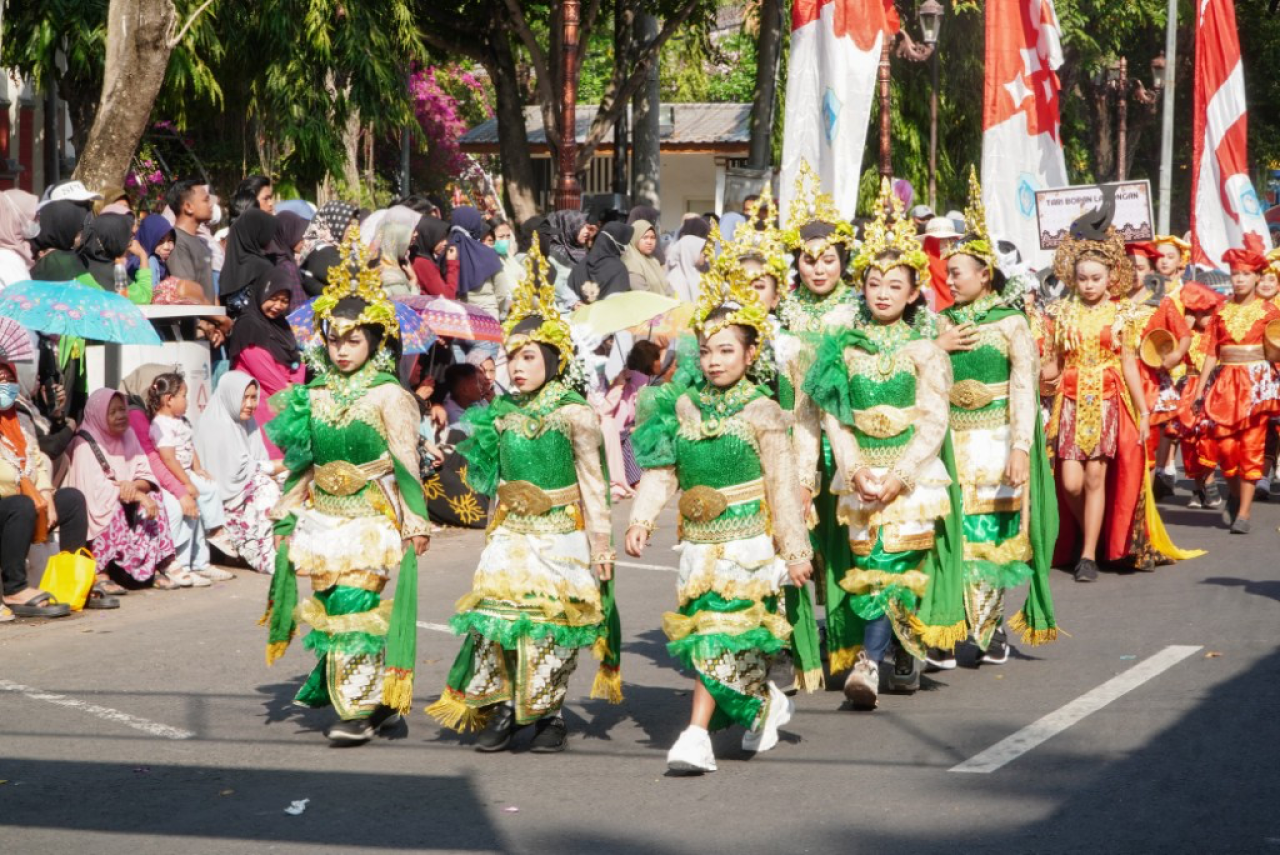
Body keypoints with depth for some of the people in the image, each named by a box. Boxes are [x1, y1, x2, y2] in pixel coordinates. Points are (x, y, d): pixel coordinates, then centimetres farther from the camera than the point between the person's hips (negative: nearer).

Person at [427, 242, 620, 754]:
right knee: (494, 613, -5)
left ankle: (549, 713, 12)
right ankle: (501, 709, 5)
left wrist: (599, 541, -4)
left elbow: (591, 481, -3)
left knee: (552, 620, -1)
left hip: (560, 537, -4)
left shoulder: (573, 413, -7)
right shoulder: (501, 413, 6)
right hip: (511, 534, 4)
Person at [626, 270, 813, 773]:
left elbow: (781, 486, -2)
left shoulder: (761, 413, -3)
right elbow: (660, 471, 7)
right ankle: (765, 702, 34)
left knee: (719, 636, -11)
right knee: (703, 634, 9)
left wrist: (795, 550, -2)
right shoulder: (682, 407, 7)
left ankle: (697, 736, -11)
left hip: (746, 543, -5)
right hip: (699, 544, 5)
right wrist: (642, 519, -7)